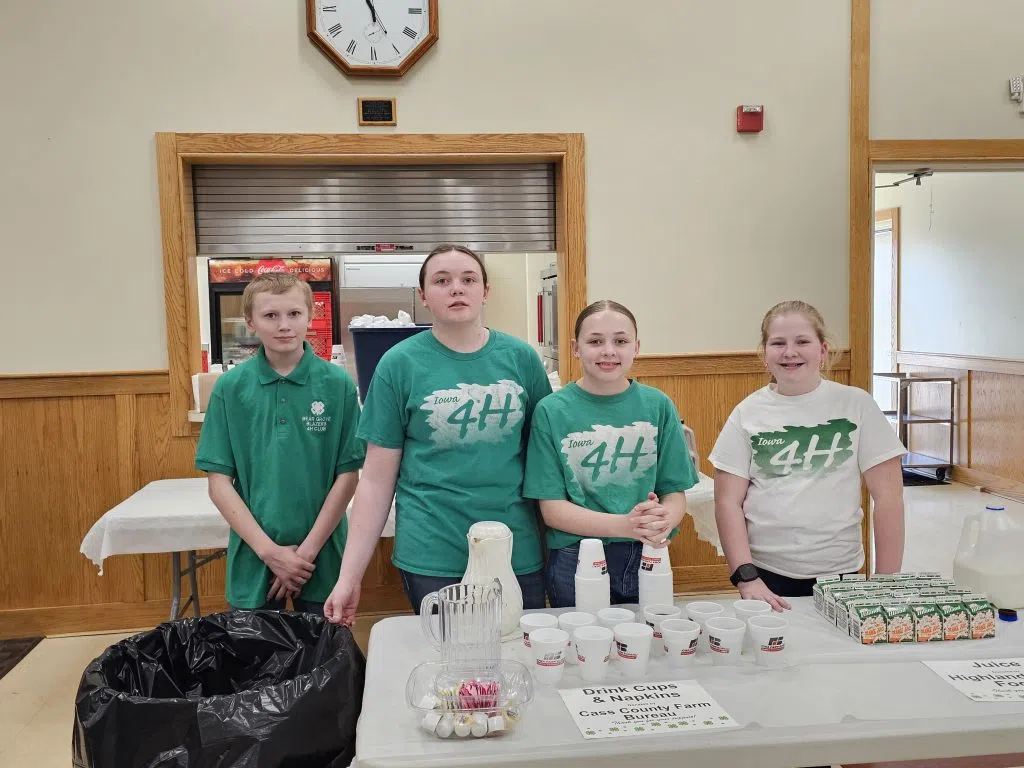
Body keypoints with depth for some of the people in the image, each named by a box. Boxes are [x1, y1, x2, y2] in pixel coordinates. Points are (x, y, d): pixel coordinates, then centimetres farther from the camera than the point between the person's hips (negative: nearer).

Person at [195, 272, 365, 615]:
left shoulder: (338, 384, -6)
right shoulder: (230, 387, -3)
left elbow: (348, 475, -4)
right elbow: (219, 481, -3)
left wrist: (308, 550, -8)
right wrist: (269, 551, -10)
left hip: (321, 556, 0)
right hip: (253, 559, 1)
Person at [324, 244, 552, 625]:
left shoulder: (521, 357, 0)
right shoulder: (399, 364, -5)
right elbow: (377, 479, -2)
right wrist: (349, 576, -4)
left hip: (520, 552, 2)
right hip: (431, 558, -2)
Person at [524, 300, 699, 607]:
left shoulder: (657, 405, 0)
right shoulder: (552, 411, -7)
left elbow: (675, 492, 3)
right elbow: (552, 509, -8)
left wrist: (662, 521, -21)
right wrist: (625, 525, -23)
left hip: (647, 559, 2)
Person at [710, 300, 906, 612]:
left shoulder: (856, 404, -3)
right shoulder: (747, 413, -1)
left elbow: (888, 496, -3)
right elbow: (728, 502, -3)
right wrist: (746, 578, -12)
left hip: (838, 573, 0)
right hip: (766, 573, 0)